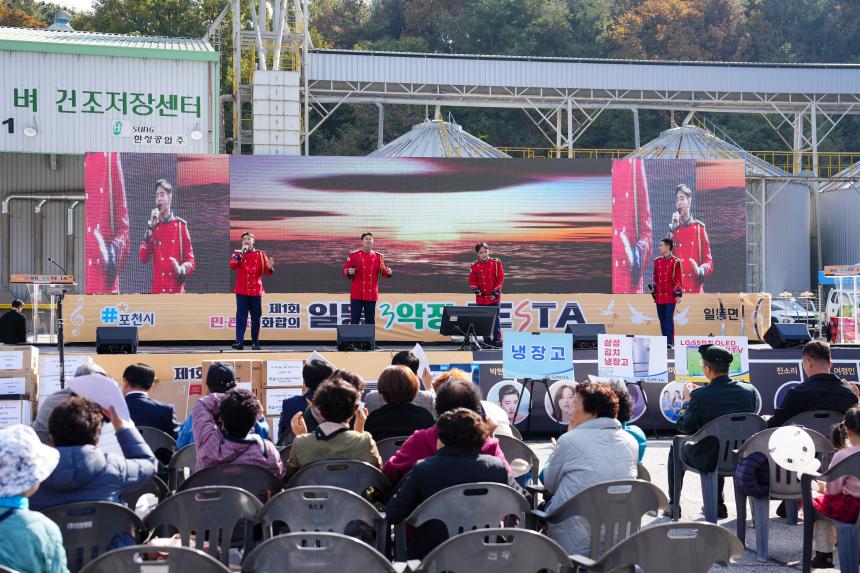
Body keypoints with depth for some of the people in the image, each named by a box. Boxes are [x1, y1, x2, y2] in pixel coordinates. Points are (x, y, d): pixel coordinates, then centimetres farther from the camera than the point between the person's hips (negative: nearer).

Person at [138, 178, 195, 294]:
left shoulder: (180, 225, 5)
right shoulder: (153, 227, 12)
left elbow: (190, 259, 5)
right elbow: (143, 259, 0)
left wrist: (182, 271, -17)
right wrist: (150, 227, -5)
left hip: (176, 292, -2)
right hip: (157, 291, 2)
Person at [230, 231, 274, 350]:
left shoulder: (261, 255, 8)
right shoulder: (237, 253, 7)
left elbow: (266, 271, -1)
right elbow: (232, 266, -12)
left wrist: (269, 267, -23)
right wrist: (241, 253, -16)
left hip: (256, 291, 1)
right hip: (242, 291, -1)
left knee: (256, 318, 6)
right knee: (241, 317, -7)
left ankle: (255, 343, 13)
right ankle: (239, 342, -12)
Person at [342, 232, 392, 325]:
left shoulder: (378, 257, 8)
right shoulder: (353, 255, 1)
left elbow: (383, 271, 8)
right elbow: (345, 270, 2)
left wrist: (388, 272, -14)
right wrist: (349, 272, -21)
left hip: (371, 294, 2)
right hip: (357, 294, -2)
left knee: (370, 321, 8)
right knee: (354, 320, -1)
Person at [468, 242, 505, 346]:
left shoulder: (496, 263, -1)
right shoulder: (474, 266, 2)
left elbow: (501, 278, -1)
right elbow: (472, 280, 8)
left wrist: (496, 291, -9)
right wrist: (475, 289, -11)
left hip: (494, 298, -1)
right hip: (481, 298, 2)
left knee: (495, 319, -3)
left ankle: (497, 340, 3)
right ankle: (486, 342, 10)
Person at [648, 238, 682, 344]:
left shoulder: (675, 262, -4)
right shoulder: (657, 261, 11)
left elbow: (678, 278, -6)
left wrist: (678, 295, -9)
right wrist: (653, 290, 9)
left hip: (670, 296, -5)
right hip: (659, 297, 5)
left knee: (669, 319, -8)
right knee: (662, 319, 9)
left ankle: (669, 342, -5)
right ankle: (664, 342, 16)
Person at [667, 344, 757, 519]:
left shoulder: (700, 396, -21)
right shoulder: (749, 391, -8)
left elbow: (684, 427, -8)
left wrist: (687, 400, 8)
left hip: (708, 460, -4)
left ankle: (673, 505, 35)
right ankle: (717, 504, 40)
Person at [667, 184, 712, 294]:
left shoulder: (699, 228, 7)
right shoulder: (673, 229, 11)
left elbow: (709, 262, 7)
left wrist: (701, 271, -16)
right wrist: (672, 229, -7)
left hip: (696, 290, -1)